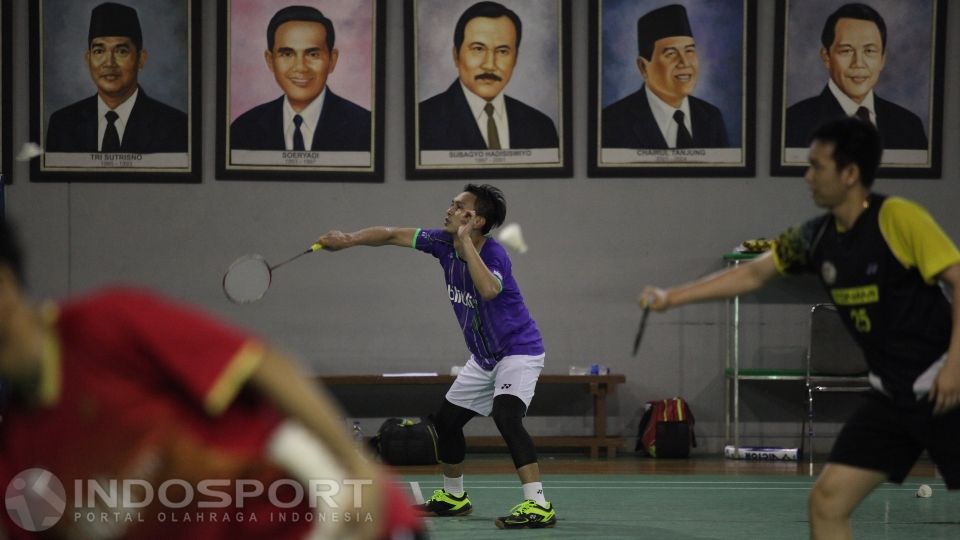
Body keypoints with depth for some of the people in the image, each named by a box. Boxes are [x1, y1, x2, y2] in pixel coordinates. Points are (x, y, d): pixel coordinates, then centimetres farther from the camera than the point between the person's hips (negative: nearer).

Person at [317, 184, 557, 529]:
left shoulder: (493, 253, -27)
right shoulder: (442, 243, -5)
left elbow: (489, 289, -49)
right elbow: (392, 235, 4)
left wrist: (465, 241, -42)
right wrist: (348, 240, -7)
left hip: (519, 352, -9)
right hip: (484, 358, 9)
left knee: (506, 416, -30)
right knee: (447, 420, 17)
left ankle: (538, 507, -35)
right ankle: (453, 497, 38)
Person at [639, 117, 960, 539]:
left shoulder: (898, 218, -15)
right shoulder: (817, 237, 5)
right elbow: (753, 273, 15)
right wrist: (671, 297, 13)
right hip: (892, 396, 7)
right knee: (827, 501, 0)